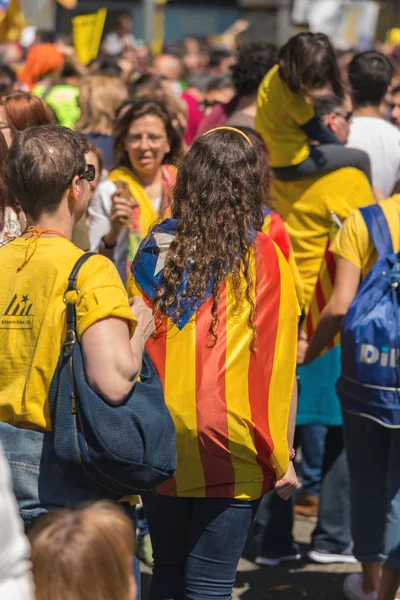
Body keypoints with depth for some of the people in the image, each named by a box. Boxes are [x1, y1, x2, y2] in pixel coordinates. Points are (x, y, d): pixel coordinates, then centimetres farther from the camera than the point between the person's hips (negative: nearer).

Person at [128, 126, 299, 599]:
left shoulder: (153, 253, 1)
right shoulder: (265, 259, -6)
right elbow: (278, 365, -3)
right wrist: (282, 457, 6)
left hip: (157, 442, 3)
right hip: (229, 453, -3)